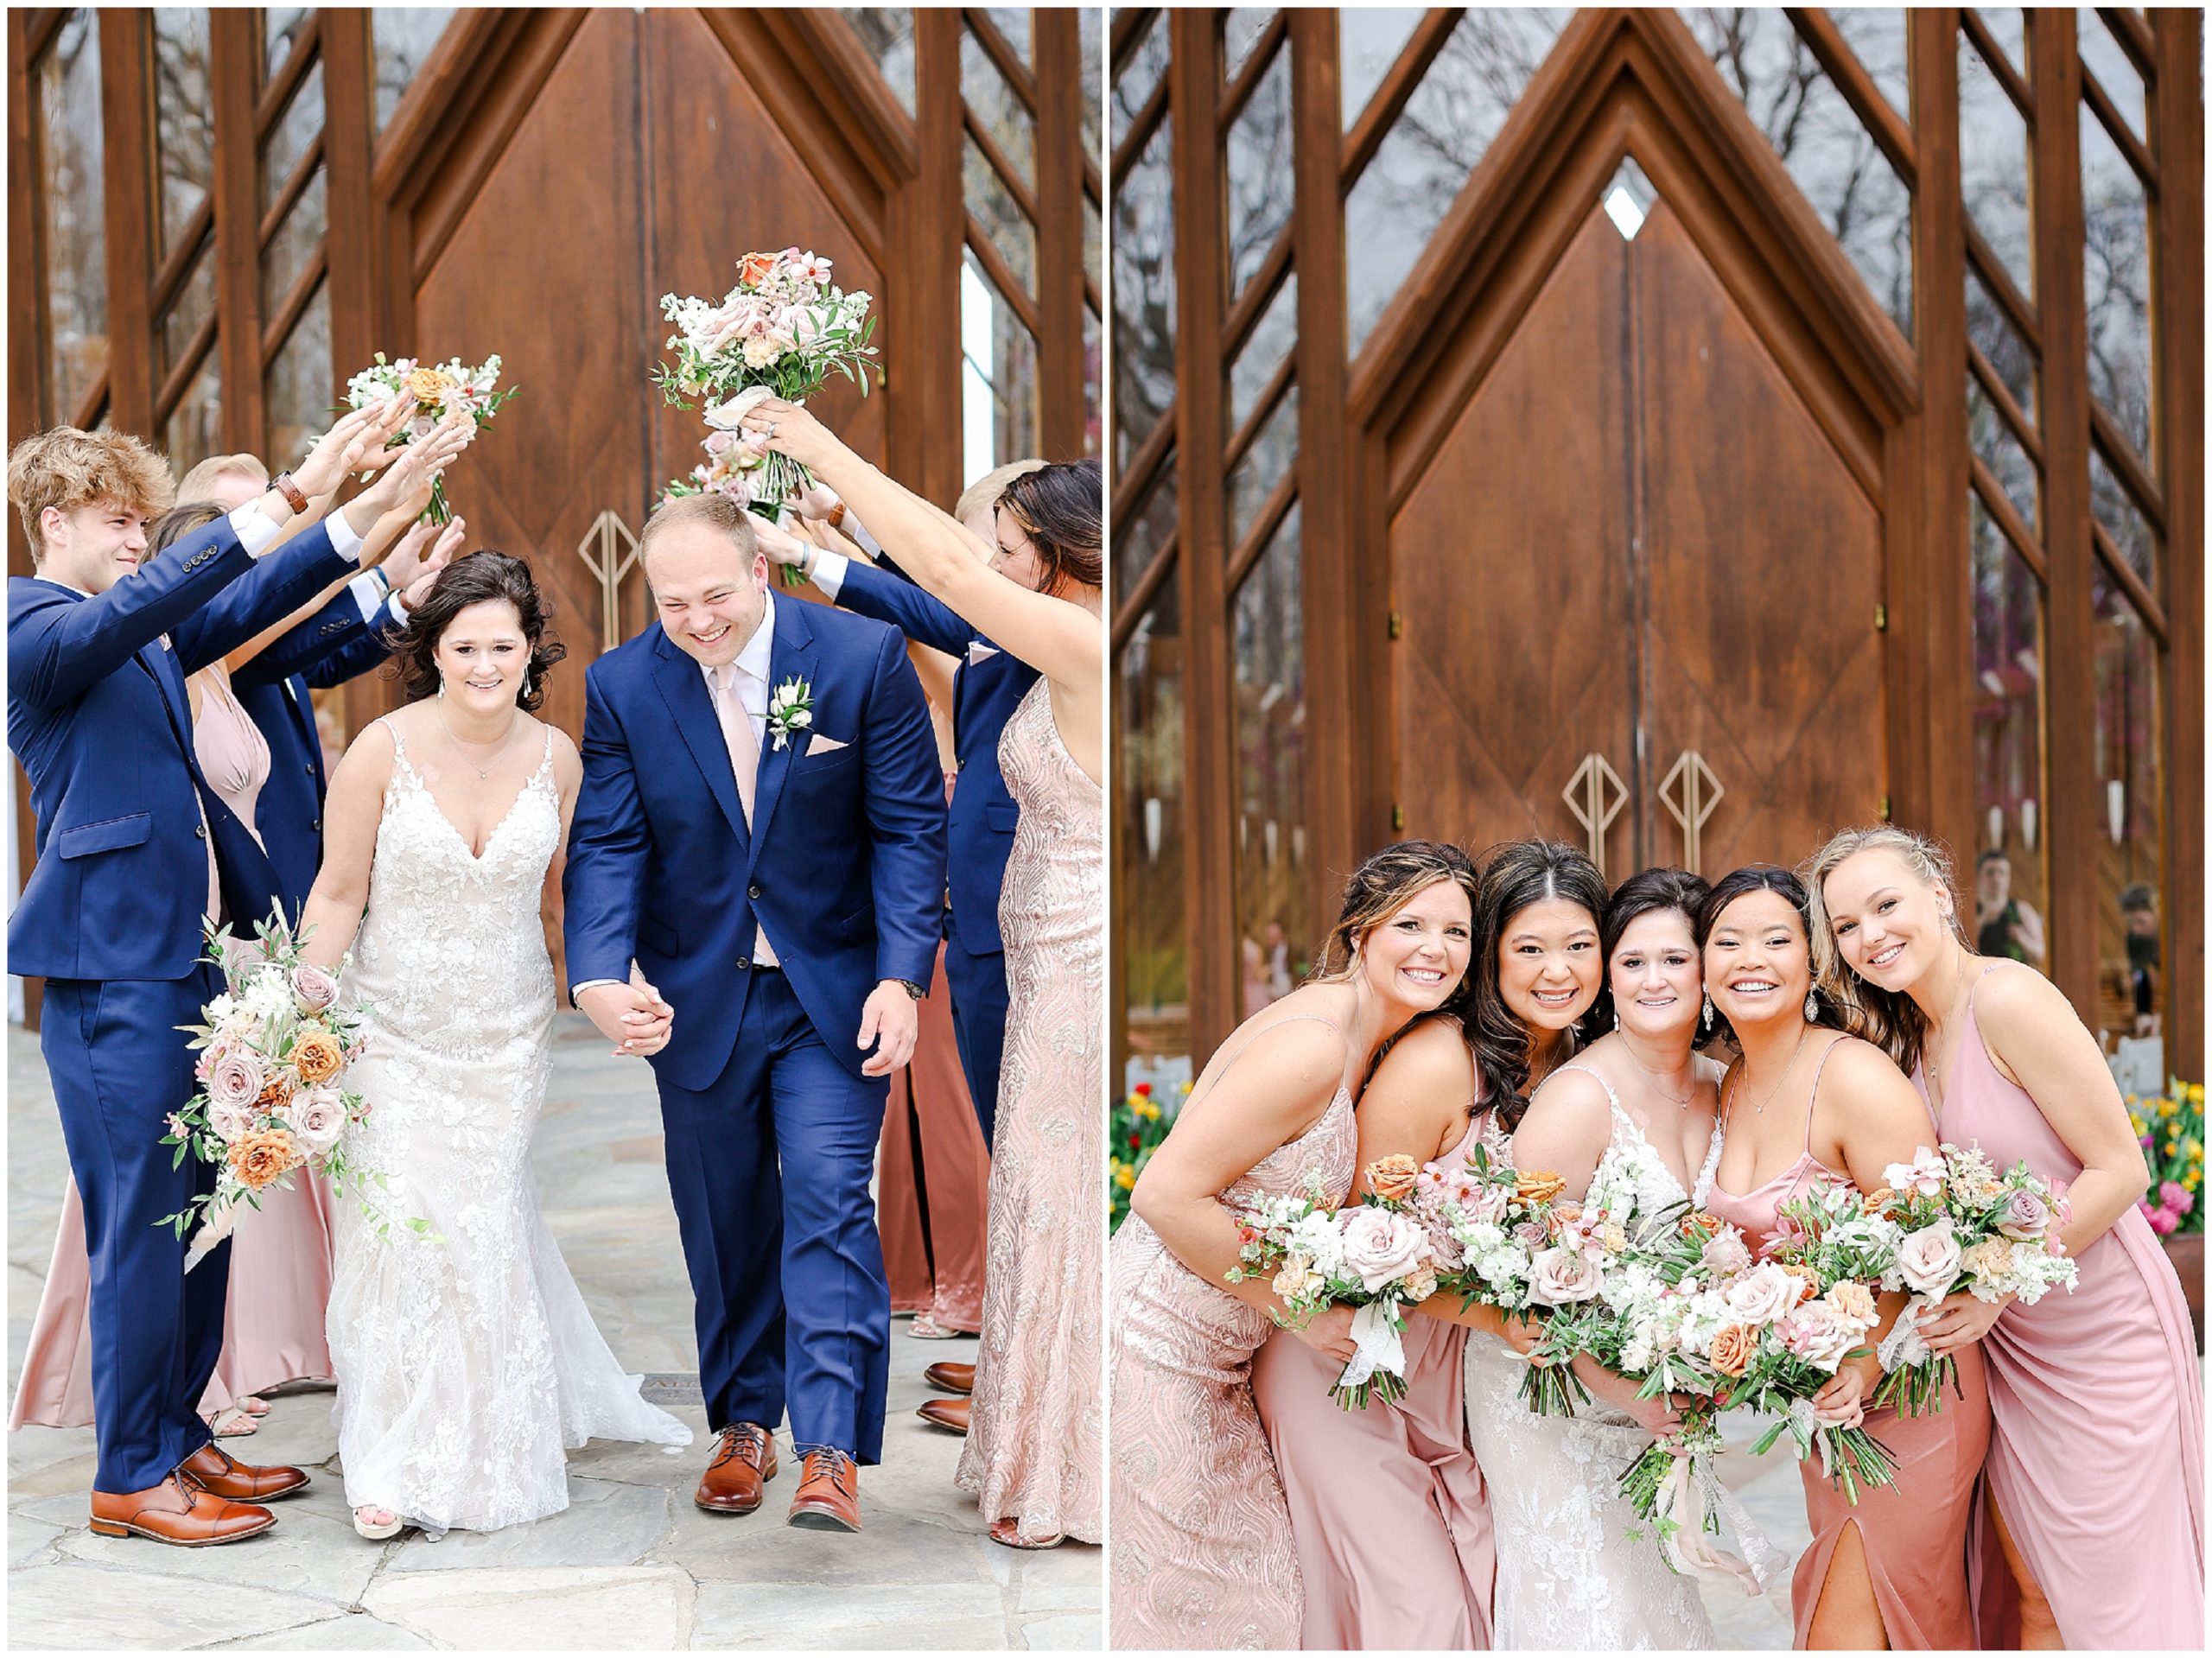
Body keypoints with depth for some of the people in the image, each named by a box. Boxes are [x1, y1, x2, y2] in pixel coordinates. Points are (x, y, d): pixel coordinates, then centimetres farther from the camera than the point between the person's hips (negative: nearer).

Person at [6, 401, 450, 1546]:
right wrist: (293, 496, -32)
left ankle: (176, 1440, 23)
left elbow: (245, 603, 11)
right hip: (112, 968, -9)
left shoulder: (141, 633, 16)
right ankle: (130, 1479, 4)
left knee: (197, 1213, 13)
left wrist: (372, 502, 0)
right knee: (143, 1221, -4)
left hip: (181, 953, 9)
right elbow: (148, 600, -25)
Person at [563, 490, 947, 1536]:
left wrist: (901, 978, -17)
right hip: (698, 996, 3)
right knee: (723, 1219, 12)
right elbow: (607, 848, -6)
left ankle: (830, 1451, -14)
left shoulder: (864, 659, -10)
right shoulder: (622, 686, -5)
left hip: (834, 991, -2)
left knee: (828, 1202, -14)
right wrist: (600, 977, -24)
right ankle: (744, 1424, 27)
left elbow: (910, 828, -8)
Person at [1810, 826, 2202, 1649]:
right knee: (2032, 1596, 9)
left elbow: (2119, 1172, -19)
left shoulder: (2009, 1002, -20)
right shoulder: (1907, 1036, 5)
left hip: (2104, 1328, -7)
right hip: (2011, 1343, 7)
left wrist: (1997, 1288, -19)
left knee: (2112, 1598, 0)